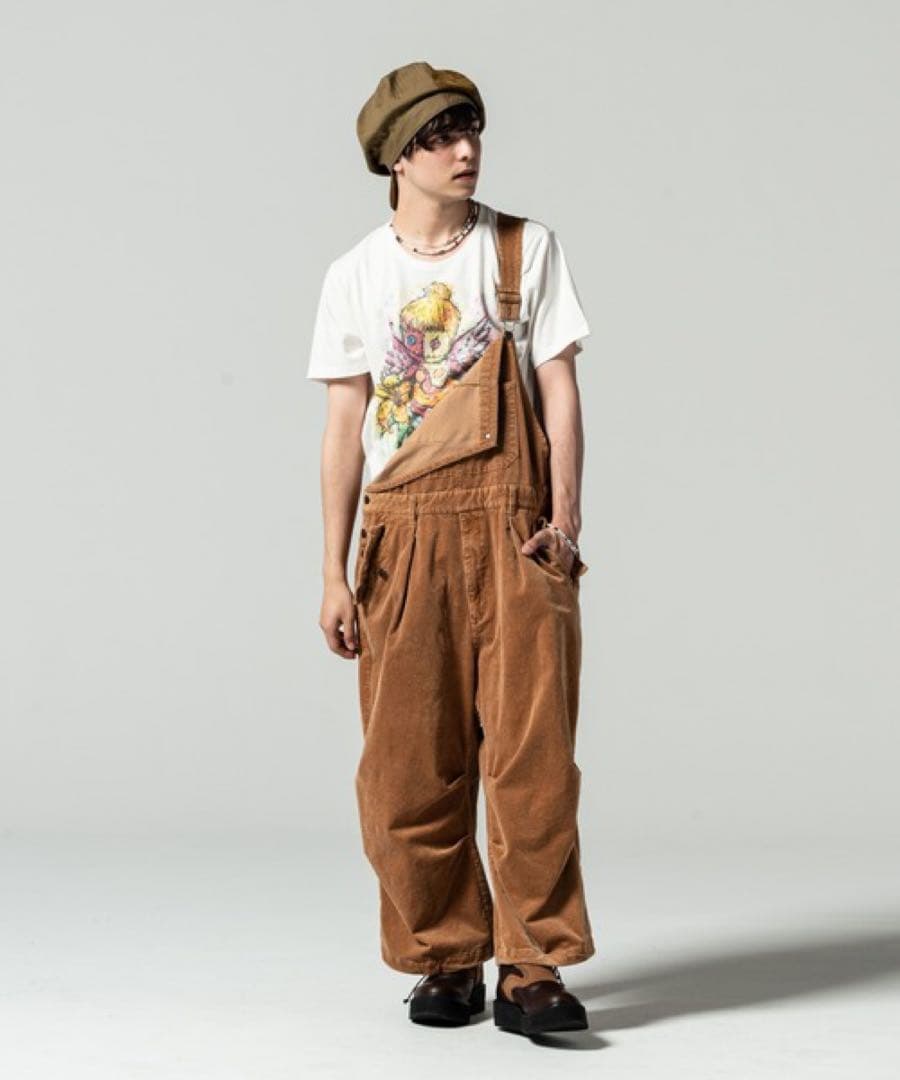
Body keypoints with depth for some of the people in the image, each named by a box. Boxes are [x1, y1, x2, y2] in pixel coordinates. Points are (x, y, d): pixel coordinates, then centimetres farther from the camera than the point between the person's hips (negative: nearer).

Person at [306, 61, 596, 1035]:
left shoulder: (527, 248, 7)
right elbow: (345, 426, 8)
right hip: (405, 532, 1)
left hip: (513, 525, -1)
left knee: (530, 754, -7)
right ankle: (444, 963, 16)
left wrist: (562, 520, -8)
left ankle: (532, 973, 1)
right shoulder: (357, 275, 8)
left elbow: (560, 393, 4)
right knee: (410, 767, 2)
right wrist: (335, 573, 3)